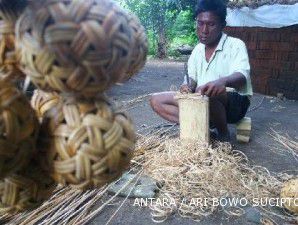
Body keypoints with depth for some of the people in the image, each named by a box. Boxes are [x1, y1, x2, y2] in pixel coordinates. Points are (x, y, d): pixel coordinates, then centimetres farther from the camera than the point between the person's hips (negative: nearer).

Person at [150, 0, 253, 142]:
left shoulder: (235, 45, -11)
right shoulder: (198, 49, 8)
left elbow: (241, 77, -27)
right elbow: (192, 78, 7)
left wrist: (223, 81, -51)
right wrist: (187, 87, -19)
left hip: (236, 103, -6)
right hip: (202, 101, 6)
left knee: (210, 94, -41)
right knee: (156, 100, -8)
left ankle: (223, 135, -12)